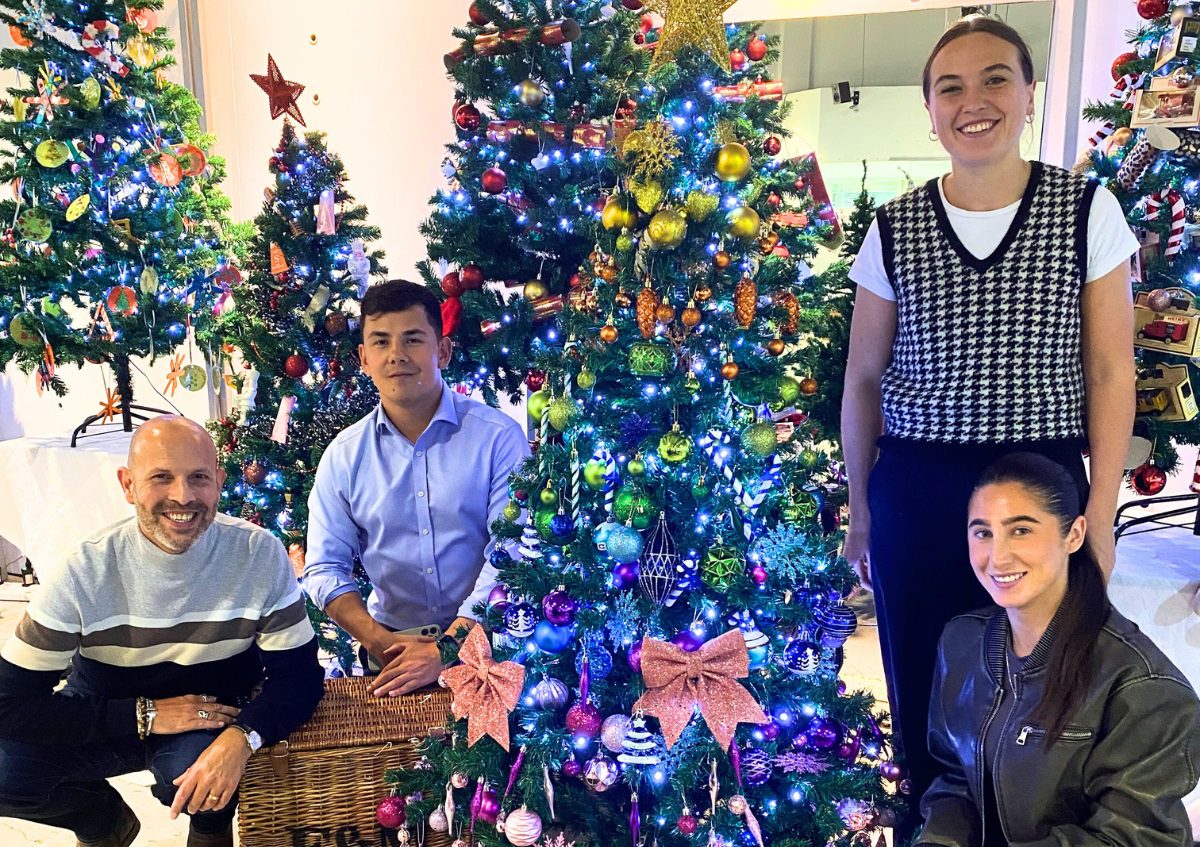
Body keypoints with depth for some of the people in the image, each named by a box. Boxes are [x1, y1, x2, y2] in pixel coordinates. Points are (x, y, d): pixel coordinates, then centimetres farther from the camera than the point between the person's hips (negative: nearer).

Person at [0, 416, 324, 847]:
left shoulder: (260, 554, -19)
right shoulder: (84, 572, -19)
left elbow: (299, 676, -15)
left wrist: (243, 735, -36)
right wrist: (144, 715, -24)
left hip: (214, 718, -1)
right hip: (105, 720, 2)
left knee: (190, 765, -33)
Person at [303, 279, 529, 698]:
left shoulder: (498, 436, -5)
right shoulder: (344, 455, 5)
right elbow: (325, 568, 6)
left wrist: (451, 647, -17)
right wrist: (379, 640, -9)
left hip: (486, 640, -2)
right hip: (392, 641, 3)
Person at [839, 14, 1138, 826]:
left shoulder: (1088, 211, -2)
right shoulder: (893, 230, 1)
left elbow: (1110, 372, 0)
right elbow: (864, 380, 7)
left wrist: (1101, 513, -2)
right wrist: (860, 505, 10)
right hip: (916, 492, 1)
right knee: (923, 685, 12)